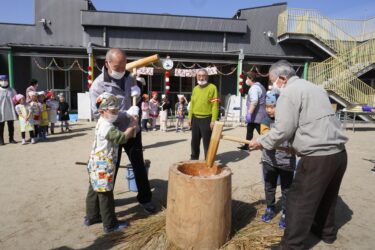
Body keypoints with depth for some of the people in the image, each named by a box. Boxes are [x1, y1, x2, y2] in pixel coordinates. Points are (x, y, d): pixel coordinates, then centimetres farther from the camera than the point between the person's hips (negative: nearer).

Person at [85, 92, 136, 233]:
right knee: (105, 195, 0)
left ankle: (91, 217, 36)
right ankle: (110, 224, 12)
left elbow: (116, 138, 14)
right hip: (103, 166, -10)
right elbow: (122, 138, -23)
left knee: (94, 191, 20)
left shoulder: (102, 123, 11)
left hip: (97, 164, 10)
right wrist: (132, 126, -11)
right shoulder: (107, 127, -22)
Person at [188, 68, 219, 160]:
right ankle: (194, 158, 32)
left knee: (207, 142, 1)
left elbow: (215, 105, -12)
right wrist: (190, 117, 11)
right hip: (195, 119, 6)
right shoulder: (195, 88, 12)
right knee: (194, 141, 16)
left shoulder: (212, 87, -7)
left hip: (206, 119, -6)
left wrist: (213, 120, -17)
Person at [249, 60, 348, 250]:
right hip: (339, 152, 9)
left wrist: (261, 142, -2)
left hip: (318, 157, -9)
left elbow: (283, 129, -15)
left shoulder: (288, 92, -9)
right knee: (326, 196, 26)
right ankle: (326, 231, 45)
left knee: (299, 202, 1)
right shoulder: (315, 88, 19)